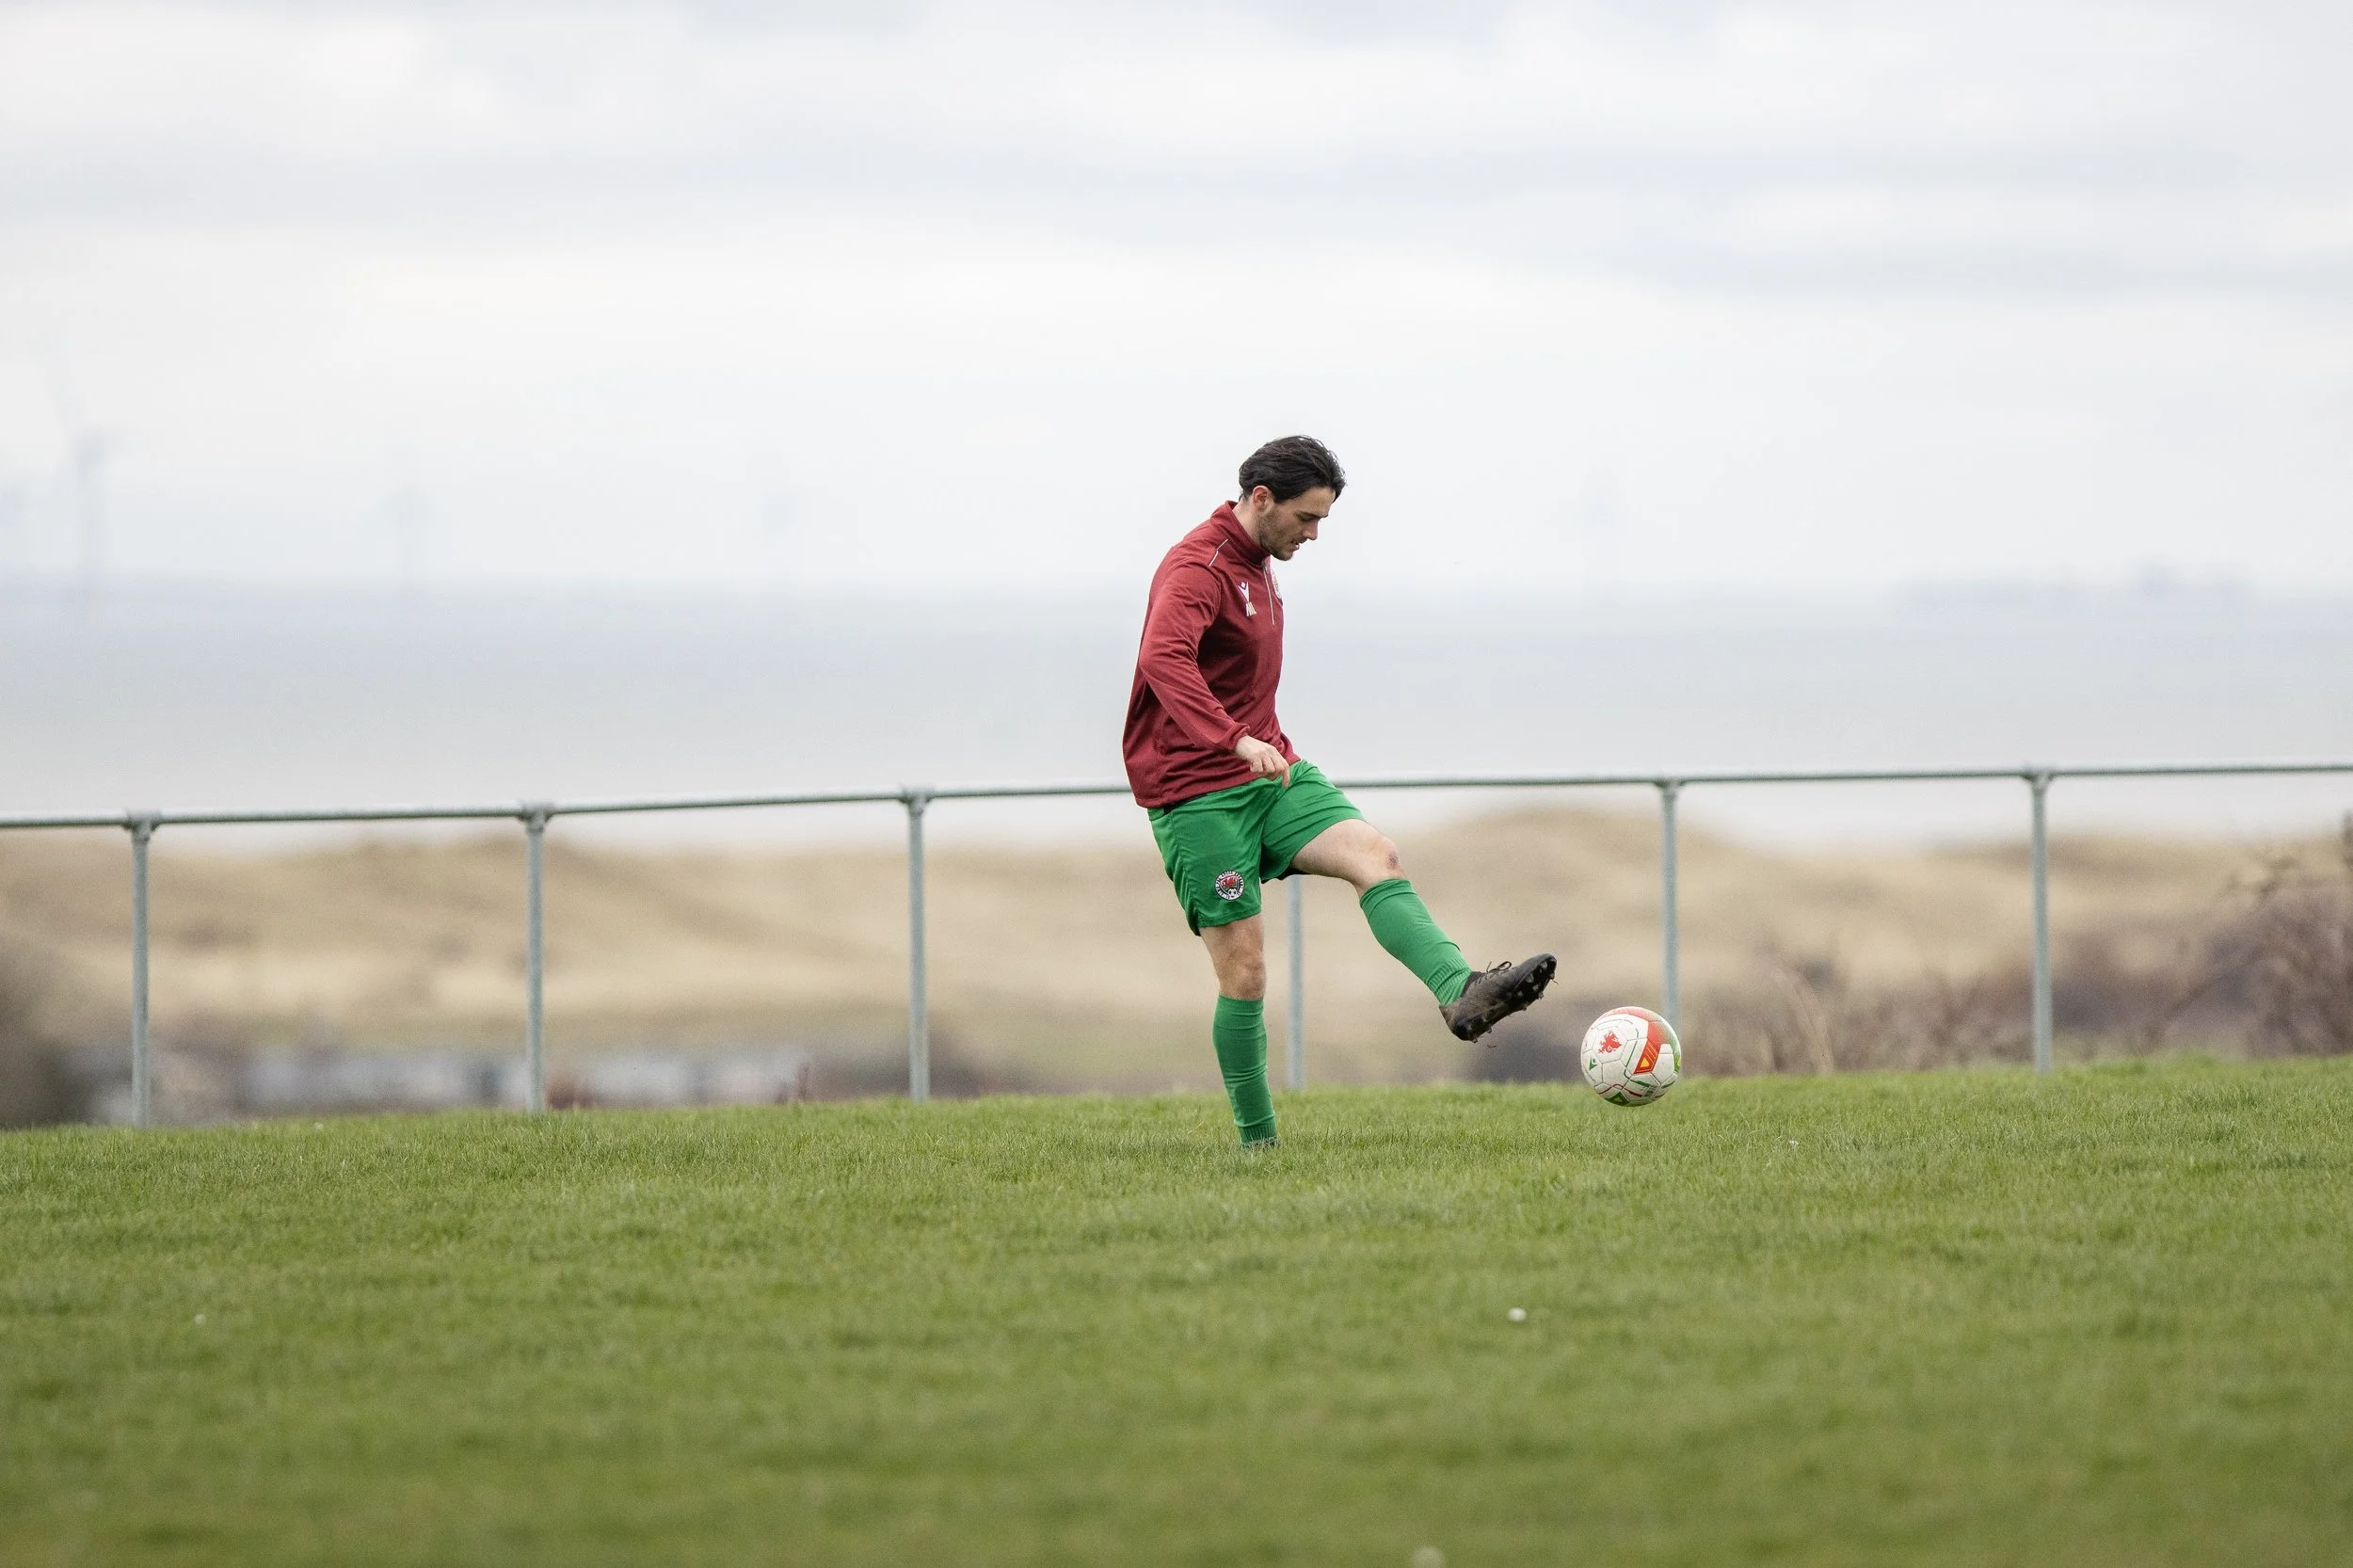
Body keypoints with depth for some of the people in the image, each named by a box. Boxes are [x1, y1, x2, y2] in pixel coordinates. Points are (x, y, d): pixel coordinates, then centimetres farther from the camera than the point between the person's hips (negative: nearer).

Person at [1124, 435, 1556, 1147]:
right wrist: (1238, 742, -47)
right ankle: (1258, 1143, 4)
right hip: (1197, 794, -8)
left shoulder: (1258, 565, 15)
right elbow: (1163, 657, -36)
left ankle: (1461, 993, -37)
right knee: (1244, 973, -7)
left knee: (1373, 852, -18)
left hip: (1268, 772, 8)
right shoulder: (1197, 567, -16)